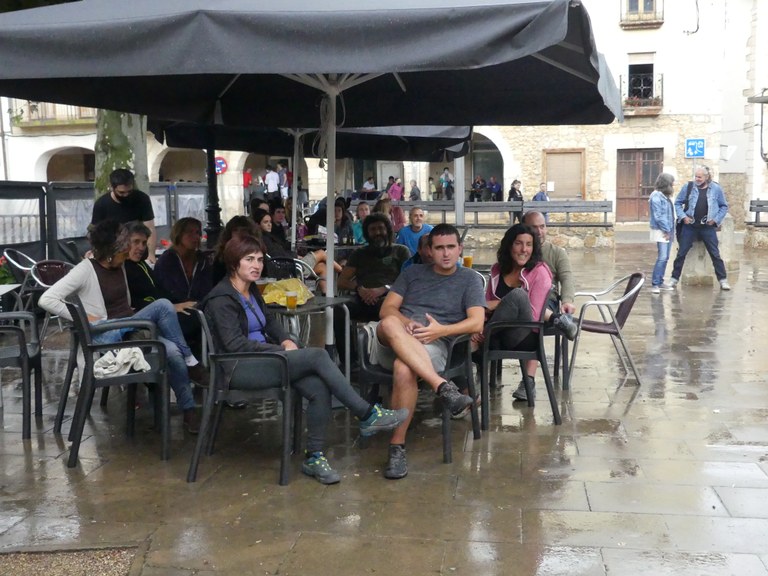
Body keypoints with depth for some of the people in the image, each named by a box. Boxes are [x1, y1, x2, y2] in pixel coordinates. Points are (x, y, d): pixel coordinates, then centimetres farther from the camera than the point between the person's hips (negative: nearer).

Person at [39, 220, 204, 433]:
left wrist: (140, 315, 3)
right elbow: (47, 300, -14)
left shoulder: (119, 267, 13)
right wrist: (83, 318, -15)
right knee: (163, 305, -28)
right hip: (108, 336, -6)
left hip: (130, 328, 7)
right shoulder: (86, 270, -8)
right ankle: (190, 362, -15)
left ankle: (189, 410, -18)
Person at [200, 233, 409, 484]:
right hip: (238, 369, -8)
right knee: (317, 355, -25)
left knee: (319, 388, -21)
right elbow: (235, 344, -17)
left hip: (263, 359, 8)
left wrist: (286, 341, 2)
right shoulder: (221, 299, -10)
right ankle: (367, 416, -19)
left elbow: (270, 321, 24)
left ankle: (314, 457, -12)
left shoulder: (251, 291, 16)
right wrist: (281, 350, -17)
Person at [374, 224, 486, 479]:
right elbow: (387, 308, 13)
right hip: (392, 343, 3)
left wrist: (441, 330, -16)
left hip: (433, 345, -3)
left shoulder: (469, 279, 15)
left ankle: (397, 446, -28)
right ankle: (442, 387, -45)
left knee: (404, 369, -39)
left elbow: (476, 323, 1)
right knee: (389, 324, -36)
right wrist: (406, 323, -11)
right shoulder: (412, 273, 24)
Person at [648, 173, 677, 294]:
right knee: (662, 257, -14)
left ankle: (660, 282, 16)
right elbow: (658, 216, -17)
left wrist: (670, 231, 8)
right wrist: (666, 230, -15)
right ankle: (654, 284, -12)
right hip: (661, 231, -9)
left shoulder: (665, 196, 16)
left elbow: (669, 215, 16)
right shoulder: (656, 196, -12)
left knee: (665, 258, 10)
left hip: (667, 231, 9)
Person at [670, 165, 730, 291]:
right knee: (681, 253, 4)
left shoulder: (716, 189, -2)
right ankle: (674, 278, 15)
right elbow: (678, 203, 6)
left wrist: (716, 219, -4)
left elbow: (724, 206, 8)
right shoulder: (688, 187, -2)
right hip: (689, 226, 1)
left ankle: (723, 280, 9)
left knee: (715, 254, 2)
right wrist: (683, 216, -7)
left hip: (708, 228, 0)